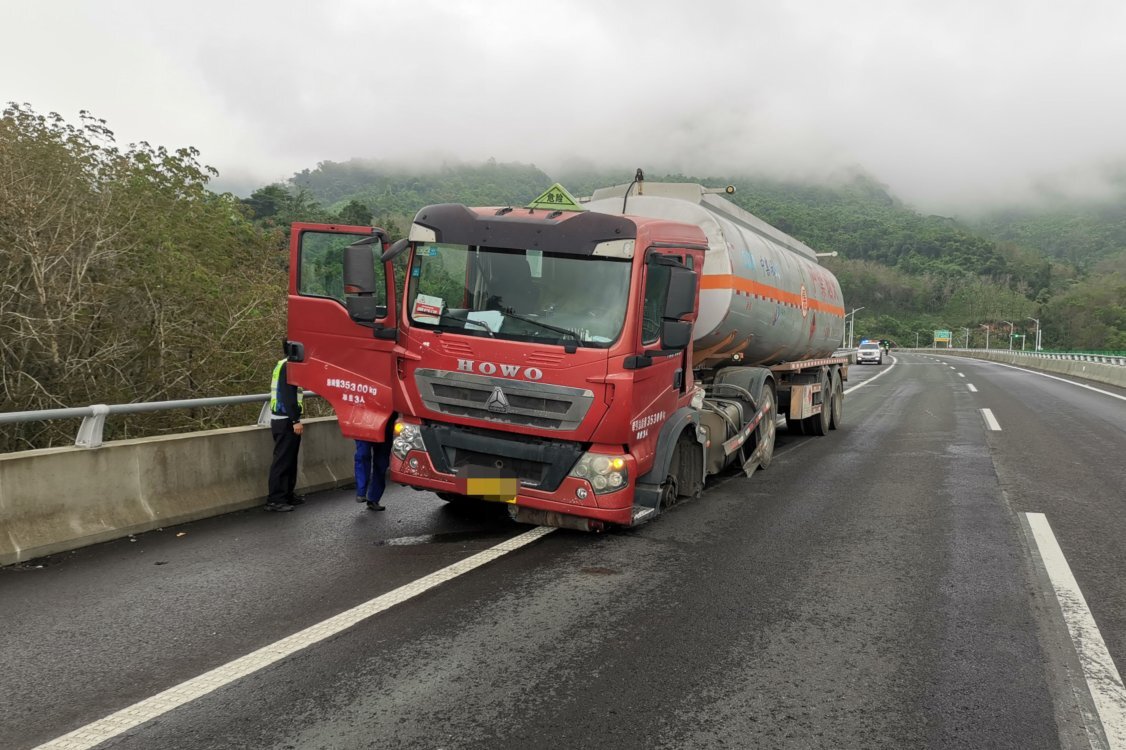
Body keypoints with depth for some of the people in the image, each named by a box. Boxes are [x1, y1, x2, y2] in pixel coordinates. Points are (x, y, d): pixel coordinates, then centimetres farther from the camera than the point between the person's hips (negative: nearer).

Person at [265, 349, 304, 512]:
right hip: (286, 421, -10)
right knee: (282, 460, -7)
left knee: (289, 459, 15)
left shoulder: (282, 365, 16)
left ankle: (287, 495, 22)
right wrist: (296, 420, -23)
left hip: (281, 420, 10)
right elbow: (288, 395, -21)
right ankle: (275, 500, -4)